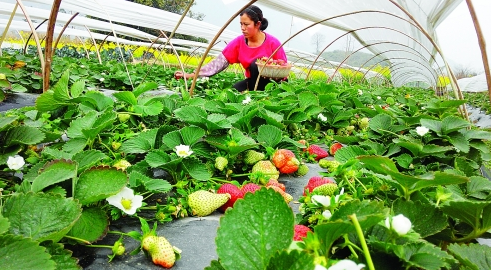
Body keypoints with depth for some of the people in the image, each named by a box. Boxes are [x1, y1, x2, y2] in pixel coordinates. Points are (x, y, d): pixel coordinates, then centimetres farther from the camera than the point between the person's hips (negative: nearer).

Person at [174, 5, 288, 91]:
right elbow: (219, 62, -16)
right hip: (254, 82, 3)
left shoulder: (273, 43, -18)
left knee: (256, 64, -28)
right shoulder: (239, 42, -9)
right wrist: (191, 75, -25)